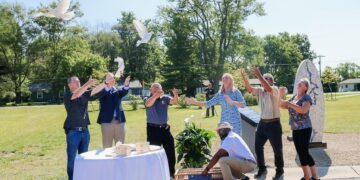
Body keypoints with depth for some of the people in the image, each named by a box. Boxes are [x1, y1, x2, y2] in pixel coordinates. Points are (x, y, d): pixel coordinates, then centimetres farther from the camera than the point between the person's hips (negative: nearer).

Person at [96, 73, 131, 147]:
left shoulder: (117, 90, 11)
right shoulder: (102, 90, 2)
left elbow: (124, 92, -9)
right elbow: (100, 94, -21)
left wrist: (126, 85, -32)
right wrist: (108, 86, -41)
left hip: (119, 120, 4)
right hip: (107, 121, -3)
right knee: (107, 146, 3)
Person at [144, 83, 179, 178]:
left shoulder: (165, 98, 5)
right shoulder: (147, 99, -3)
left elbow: (174, 102, -12)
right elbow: (148, 104, -26)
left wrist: (176, 95, -34)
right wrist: (156, 95, -45)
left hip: (164, 128, 3)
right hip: (153, 129, -3)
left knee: (170, 150, 9)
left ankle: (171, 172, 25)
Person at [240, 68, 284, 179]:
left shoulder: (275, 89, -10)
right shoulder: (260, 91, 7)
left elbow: (268, 88, -32)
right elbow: (249, 89, -6)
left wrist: (259, 75, -35)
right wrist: (244, 77, -20)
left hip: (274, 124, -6)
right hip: (262, 123, 6)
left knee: (277, 149, 6)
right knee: (258, 147, 11)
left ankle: (280, 171, 22)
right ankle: (262, 169, 26)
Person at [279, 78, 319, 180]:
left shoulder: (307, 97, -9)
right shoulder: (294, 97, 12)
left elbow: (303, 110, -26)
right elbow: (283, 106, 14)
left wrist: (290, 104, -26)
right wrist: (281, 96, -1)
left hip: (304, 129, -7)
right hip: (295, 129, 7)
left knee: (305, 152, -6)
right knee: (300, 153, 10)